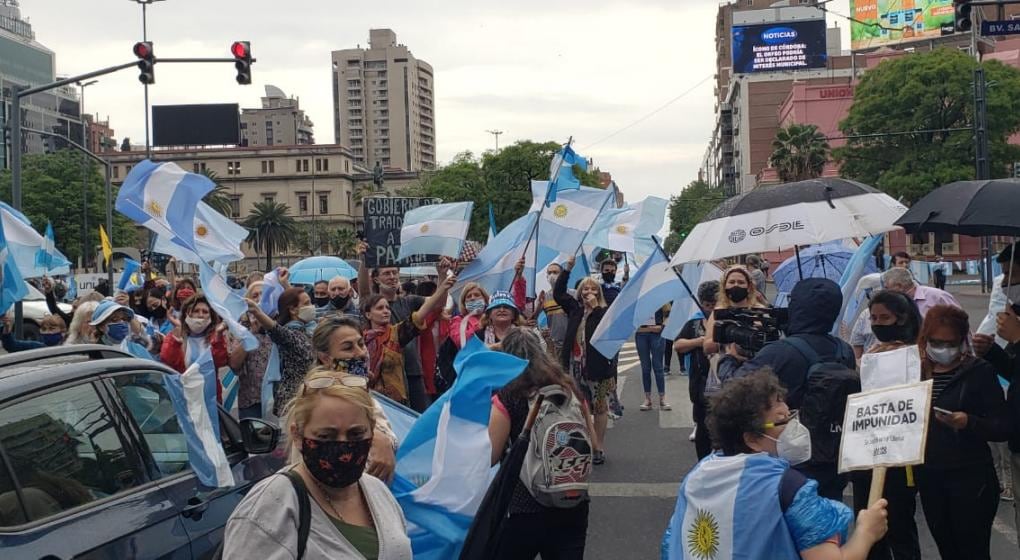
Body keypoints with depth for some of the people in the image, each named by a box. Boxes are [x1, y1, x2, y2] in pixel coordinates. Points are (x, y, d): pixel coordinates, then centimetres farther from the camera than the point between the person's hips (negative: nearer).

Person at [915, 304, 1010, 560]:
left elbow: (1004, 428, -11)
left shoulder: (980, 372, -7)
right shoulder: (917, 372, 6)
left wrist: (968, 422, -27)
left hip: (971, 478, -4)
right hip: (929, 477, 4)